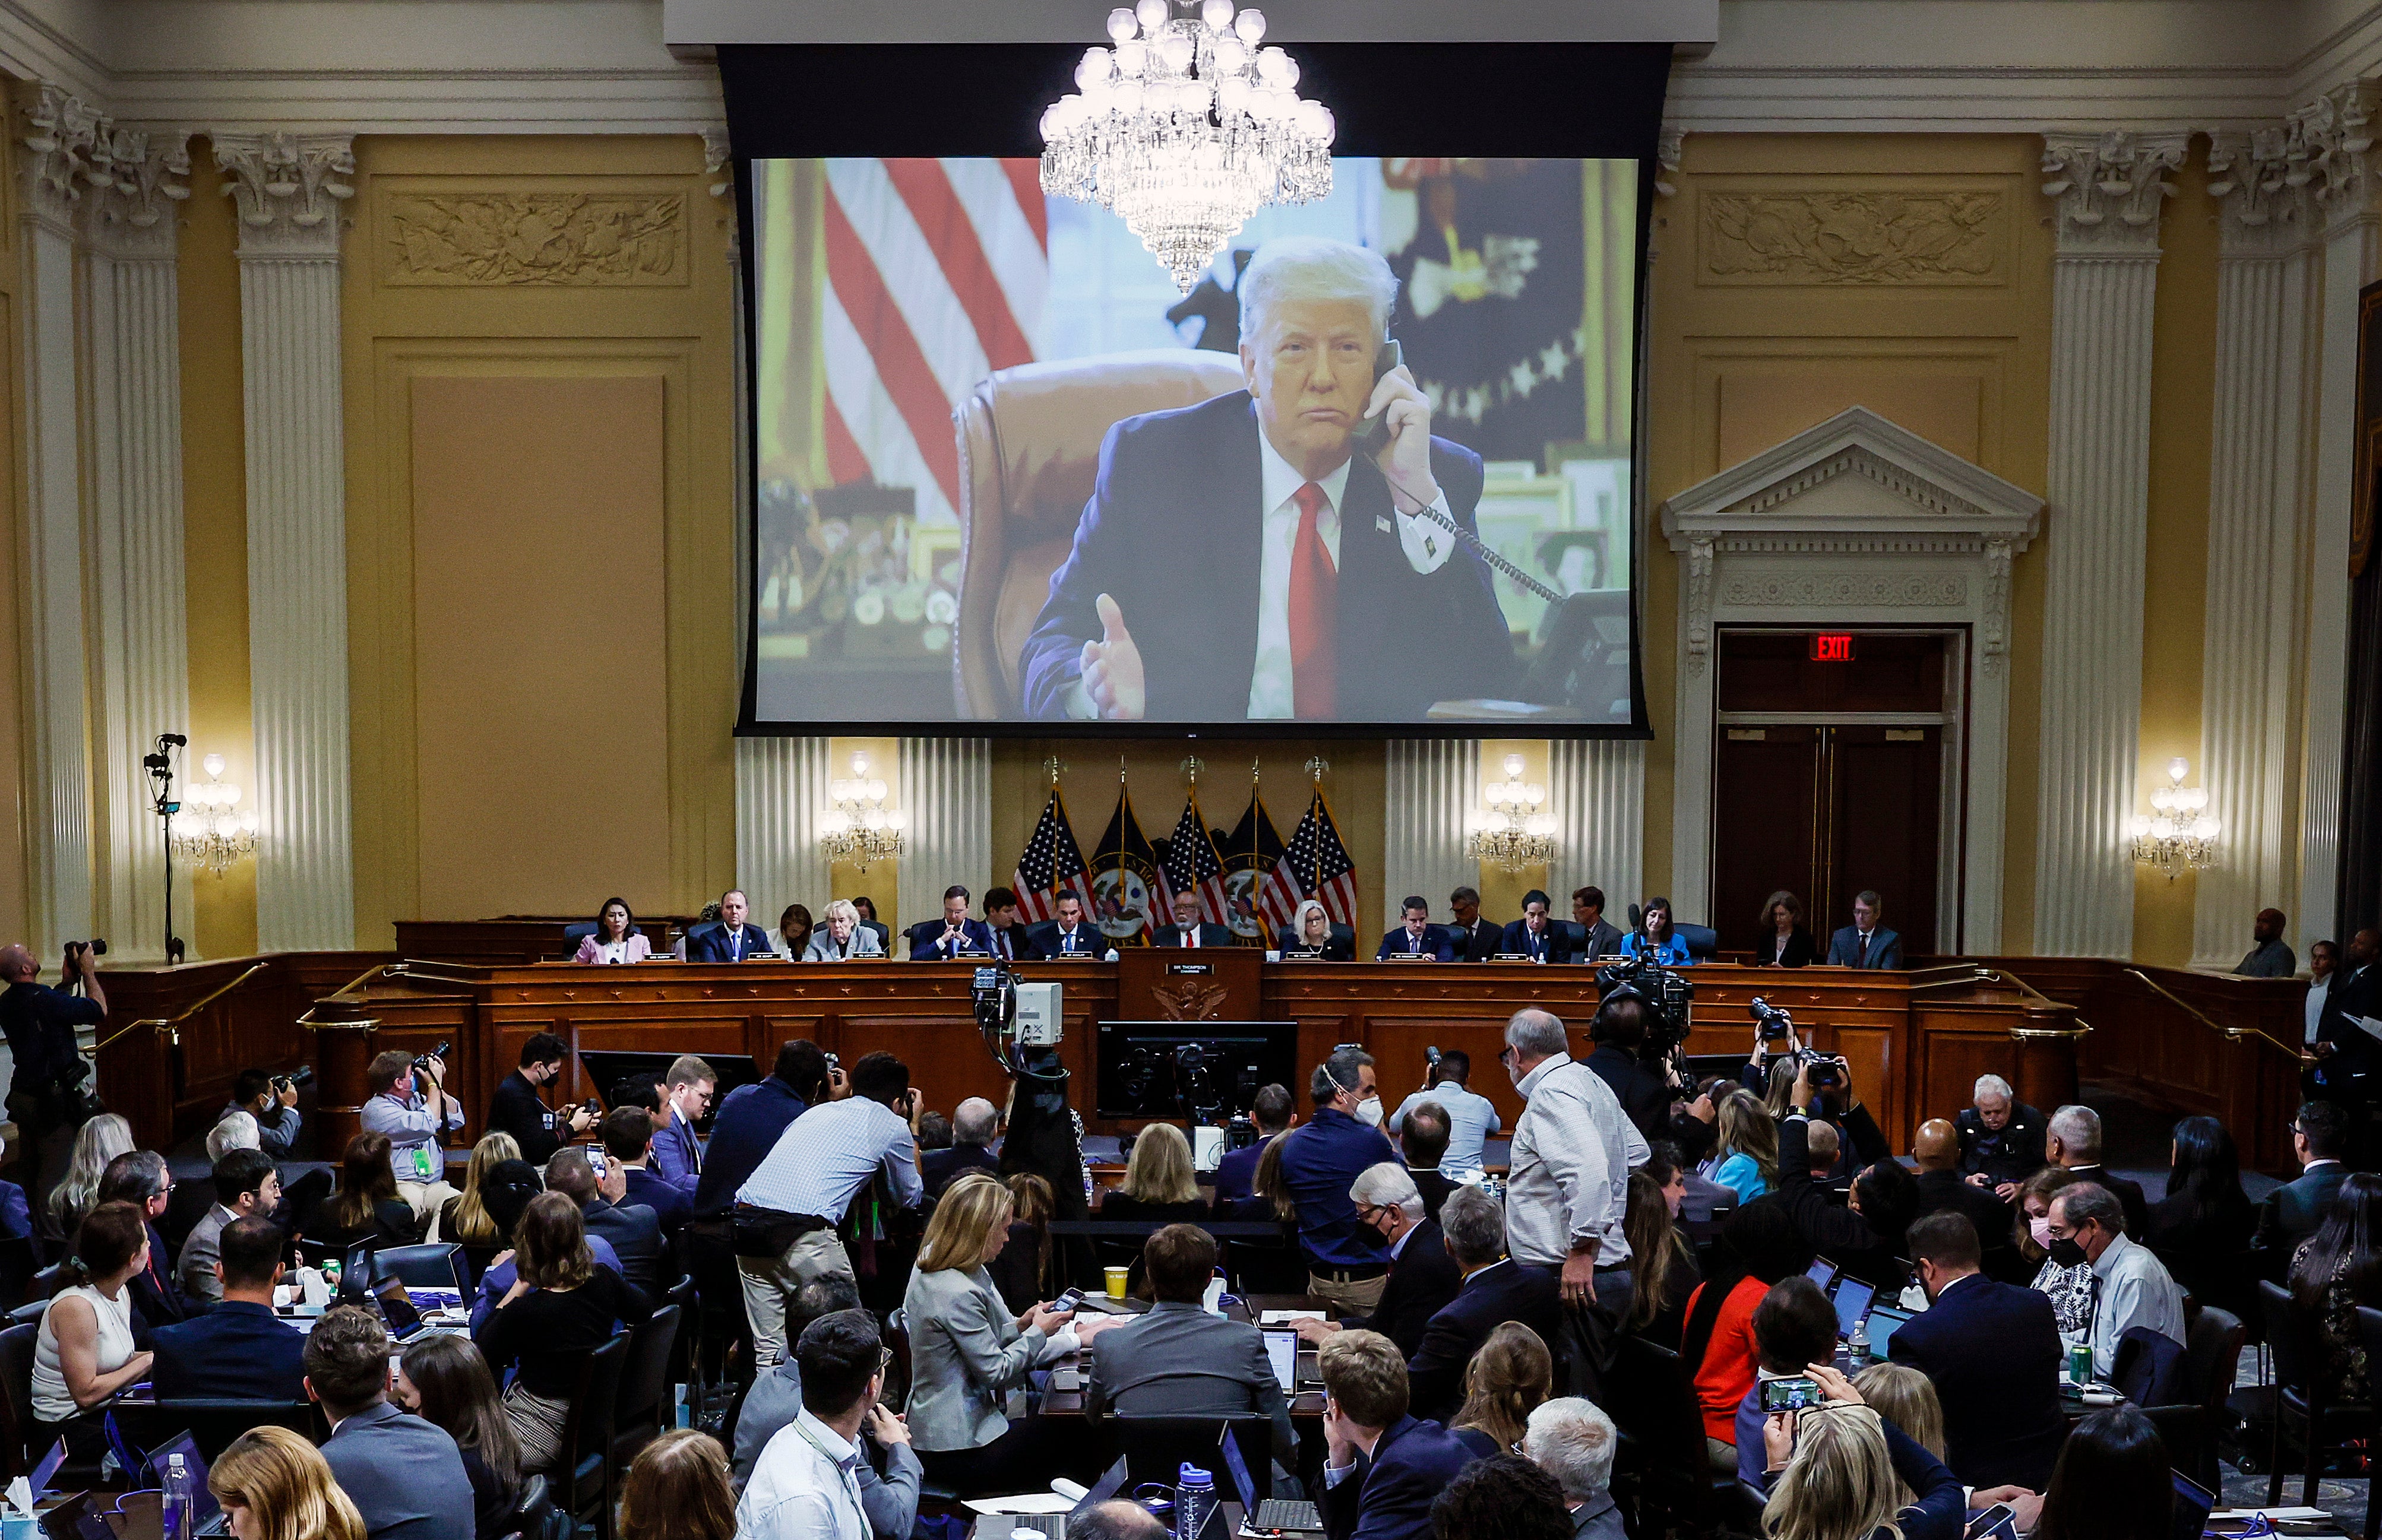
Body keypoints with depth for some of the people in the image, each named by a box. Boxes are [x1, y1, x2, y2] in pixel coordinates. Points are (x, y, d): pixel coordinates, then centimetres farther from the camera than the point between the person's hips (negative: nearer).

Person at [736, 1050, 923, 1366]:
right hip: (804, 1230, -6)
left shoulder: (818, 1111, 26)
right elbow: (911, 1197, 29)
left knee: (768, 1349, 13)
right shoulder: (893, 1125, 13)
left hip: (745, 1219, 6)